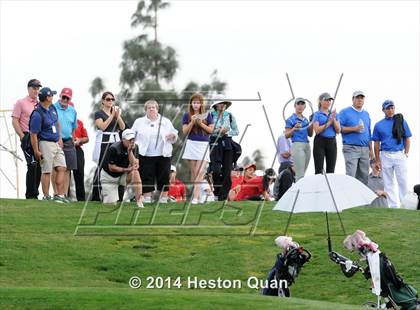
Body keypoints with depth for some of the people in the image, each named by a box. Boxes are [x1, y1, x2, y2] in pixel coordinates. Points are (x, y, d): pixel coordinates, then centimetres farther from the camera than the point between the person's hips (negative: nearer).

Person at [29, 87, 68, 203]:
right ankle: (46, 197, 3)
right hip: (46, 144, -8)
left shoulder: (52, 108, 8)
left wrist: (60, 138, 17)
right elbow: (33, 134, -18)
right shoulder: (37, 114, -19)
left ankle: (60, 195, 11)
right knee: (47, 171, -3)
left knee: (61, 168, 6)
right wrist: (36, 151, -18)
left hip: (56, 143, 8)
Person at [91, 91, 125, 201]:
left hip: (115, 142, 5)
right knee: (101, 168, -7)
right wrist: (112, 116, -13)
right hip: (103, 142, -5)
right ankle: (96, 197, -6)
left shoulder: (116, 112, 18)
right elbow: (102, 126, -13)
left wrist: (118, 116, -8)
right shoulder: (99, 113, 3)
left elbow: (122, 127, 7)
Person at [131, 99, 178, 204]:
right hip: (145, 155, -1)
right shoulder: (139, 122, 11)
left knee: (164, 177, -2)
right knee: (146, 177, -4)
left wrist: (173, 136, -7)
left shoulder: (166, 122, 13)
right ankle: (147, 198, -1)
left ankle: (164, 198, 4)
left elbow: (175, 138, 15)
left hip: (163, 155, 1)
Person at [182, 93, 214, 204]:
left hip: (204, 145, -1)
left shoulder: (207, 115, 6)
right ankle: (195, 194, 8)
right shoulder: (187, 115, 6)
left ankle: (195, 197, -19)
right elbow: (185, 131, 2)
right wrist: (192, 122, -13)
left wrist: (201, 123, -11)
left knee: (200, 172, -12)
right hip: (192, 144, 1)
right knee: (194, 173, 4)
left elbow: (211, 130, 3)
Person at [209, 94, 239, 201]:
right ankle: (217, 189, 7)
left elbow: (236, 131, 12)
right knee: (216, 169, -17)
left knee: (227, 170, -2)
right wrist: (218, 131, -14)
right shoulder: (211, 115, 3)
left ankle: (223, 195, 4)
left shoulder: (230, 116, 11)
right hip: (215, 143, -3)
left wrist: (227, 131, -6)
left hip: (227, 143, 3)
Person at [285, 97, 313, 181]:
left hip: (307, 145, 7)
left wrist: (312, 125, 3)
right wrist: (294, 129, -20)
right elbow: (286, 135, -3)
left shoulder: (305, 119, 17)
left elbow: (310, 134, 19)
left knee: (302, 173, 5)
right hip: (297, 145, -7)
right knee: (299, 174, -14)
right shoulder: (291, 120, -2)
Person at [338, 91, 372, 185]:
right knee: (351, 175, -14)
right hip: (351, 148, -6)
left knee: (363, 176, 5)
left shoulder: (366, 114, 20)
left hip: (365, 149, 6)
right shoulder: (345, 112, 2)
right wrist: (354, 129, -16)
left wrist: (371, 149, 18)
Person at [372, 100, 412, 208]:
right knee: (388, 183, 3)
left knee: (403, 181, -6)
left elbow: (407, 139, 8)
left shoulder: (401, 121, 7)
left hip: (399, 155, -1)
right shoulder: (379, 125, 8)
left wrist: (406, 153, -2)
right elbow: (376, 143, 8)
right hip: (385, 156, 1)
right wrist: (377, 160, 3)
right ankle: (393, 205, 7)